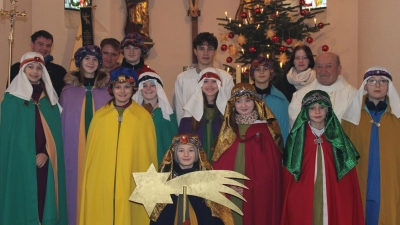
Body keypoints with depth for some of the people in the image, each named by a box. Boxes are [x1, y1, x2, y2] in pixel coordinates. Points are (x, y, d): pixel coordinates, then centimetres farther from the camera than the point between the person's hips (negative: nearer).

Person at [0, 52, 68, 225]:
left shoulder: (49, 97, 10)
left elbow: (55, 131, 6)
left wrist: (46, 153, -8)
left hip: (45, 161, 3)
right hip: (21, 160, -3)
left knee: (45, 199, 2)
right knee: (23, 201, -3)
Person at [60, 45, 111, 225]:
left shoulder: (107, 89, 4)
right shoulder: (69, 89, 6)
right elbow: (62, 122, 6)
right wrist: (62, 150, -2)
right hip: (75, 148, 0)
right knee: (77, 186, 2)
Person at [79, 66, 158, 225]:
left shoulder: (144, 117, -1)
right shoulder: (100, 116, 4)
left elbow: (150, 153, 4)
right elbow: (91, 152, 9)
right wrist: (88, 182, 8)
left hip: (133, 185, -1)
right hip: (101, 184, 1)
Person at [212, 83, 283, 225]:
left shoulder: (267, 129, 0)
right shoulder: (228, 129, 10)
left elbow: (271, 165, -6)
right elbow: (219, 162, 6)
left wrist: (250, 186, -12)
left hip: (259, 193, -3)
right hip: (231, 194, 3)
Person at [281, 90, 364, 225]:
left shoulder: (337, 136, 4)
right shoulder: (297, 137, 0)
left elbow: (348, 177, 5)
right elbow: (289, 174, 1)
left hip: (333, 195, 1)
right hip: (303, 196, -1)